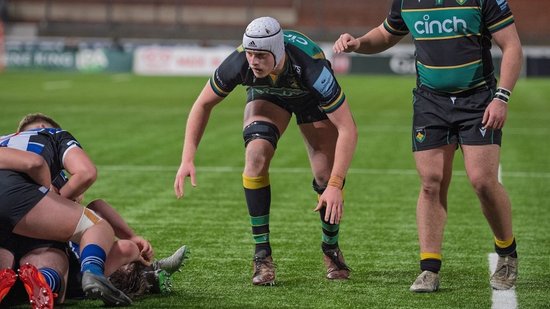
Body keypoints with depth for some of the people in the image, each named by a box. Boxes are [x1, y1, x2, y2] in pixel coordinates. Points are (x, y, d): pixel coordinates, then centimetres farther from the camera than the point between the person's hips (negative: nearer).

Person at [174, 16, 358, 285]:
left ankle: (331, 249, 17)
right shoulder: (239, 63, -36)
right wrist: (187, 159, -25)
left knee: (327, 176, -12)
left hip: (312, 97, -1)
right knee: (256, 157, -24)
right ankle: (262, 255, -15)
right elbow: (203, 104, -17)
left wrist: (335, 185, -46)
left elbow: (347, 129, -40)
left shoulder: (311, 67, -44)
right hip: (266, 95, 1)